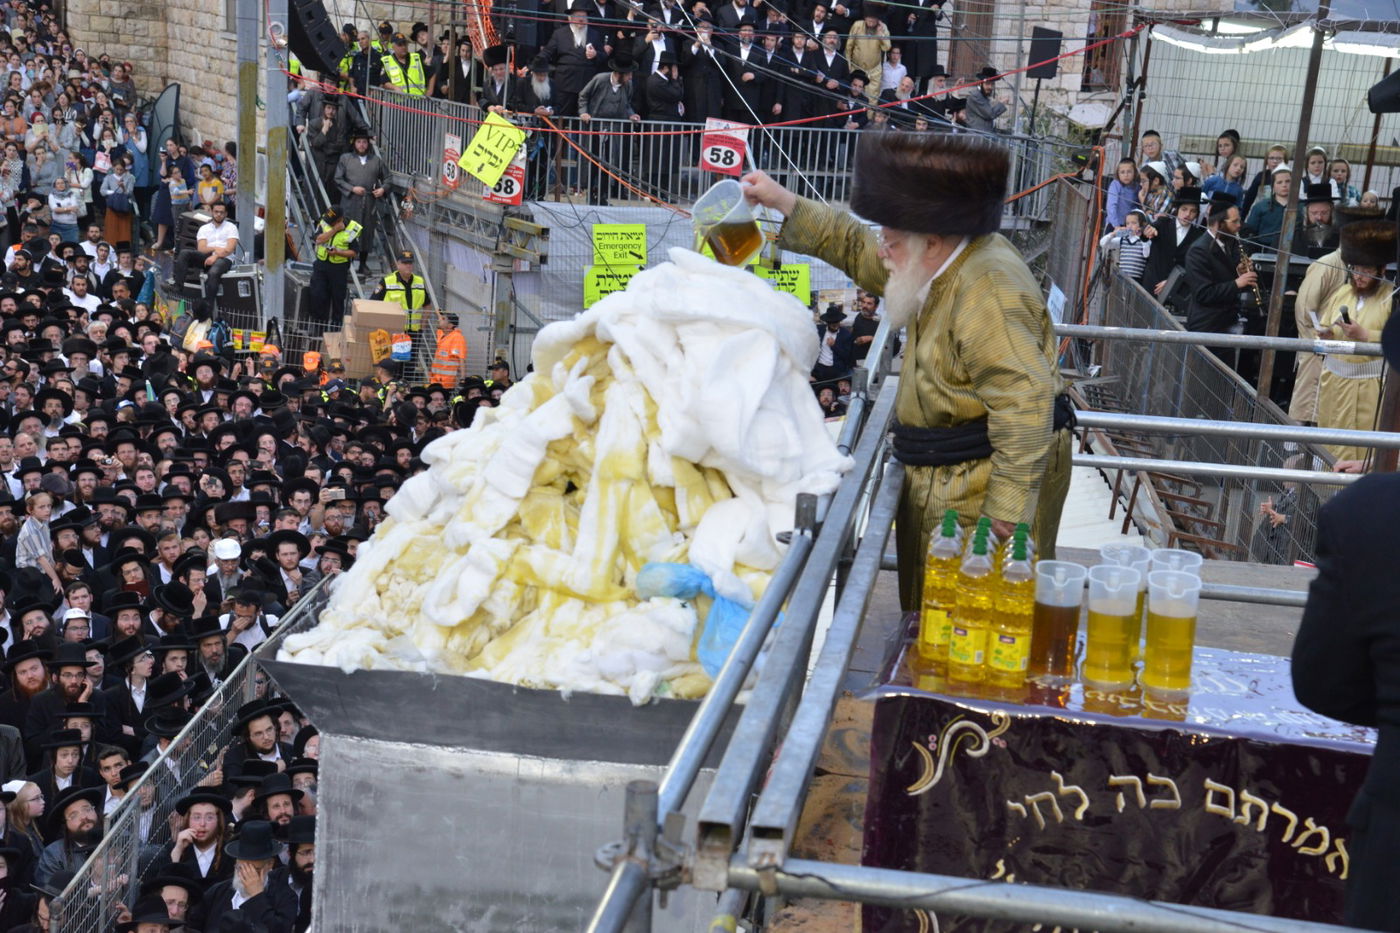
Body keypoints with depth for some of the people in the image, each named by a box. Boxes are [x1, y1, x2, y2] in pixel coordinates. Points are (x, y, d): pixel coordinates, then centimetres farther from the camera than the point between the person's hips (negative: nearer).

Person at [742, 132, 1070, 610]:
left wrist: (1007, 512, -29)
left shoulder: (988, 294, -23)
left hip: (992, 479, -10)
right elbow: (856, 250, 23)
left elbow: (1023, 404, -29)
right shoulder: (947, 264, 9)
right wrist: (785, 204, 19)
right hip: (947, 480, 10)